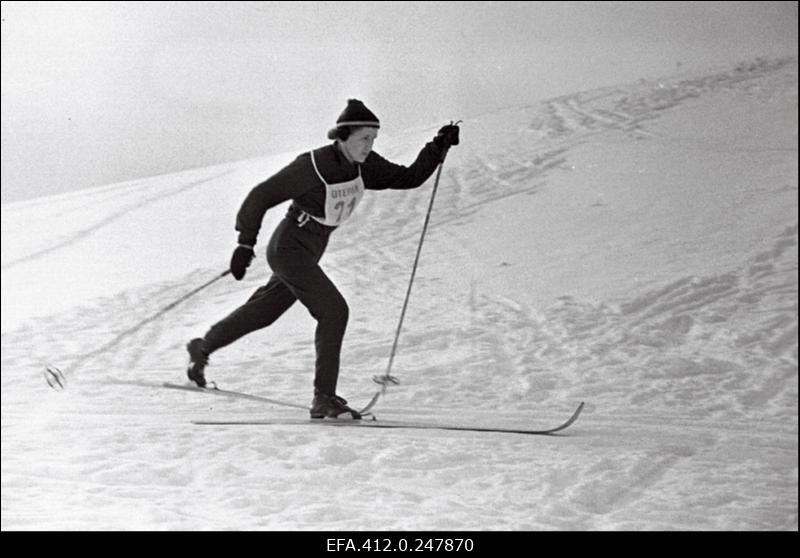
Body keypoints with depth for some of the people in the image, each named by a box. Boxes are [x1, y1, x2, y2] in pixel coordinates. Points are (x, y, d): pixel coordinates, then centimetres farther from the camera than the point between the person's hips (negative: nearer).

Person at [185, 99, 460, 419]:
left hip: (308, 253, 8)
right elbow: (260, 197, -16)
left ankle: (202, 348, 44)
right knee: (334, 310, -18)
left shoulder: (363, 166, -4)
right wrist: (246, 243, -17)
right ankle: (324, 399, -14)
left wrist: (438, 148, -14)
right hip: (288, 248, -8)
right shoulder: (311, 166, -23)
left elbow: (408, 178, -1)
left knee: (263, 311, 23)